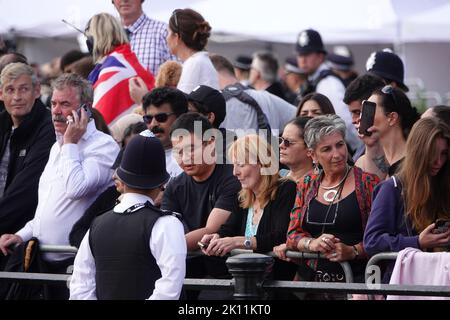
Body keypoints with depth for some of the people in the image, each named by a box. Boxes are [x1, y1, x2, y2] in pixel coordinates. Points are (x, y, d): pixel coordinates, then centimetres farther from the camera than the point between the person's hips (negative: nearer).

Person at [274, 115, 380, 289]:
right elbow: (293, 233, 15)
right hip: (314, 278, 4)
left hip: (356, 277, -4)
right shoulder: (307, 184, 16)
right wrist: (312, 244, -6)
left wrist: (353, 251, -18)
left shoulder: (368, 182, 3)